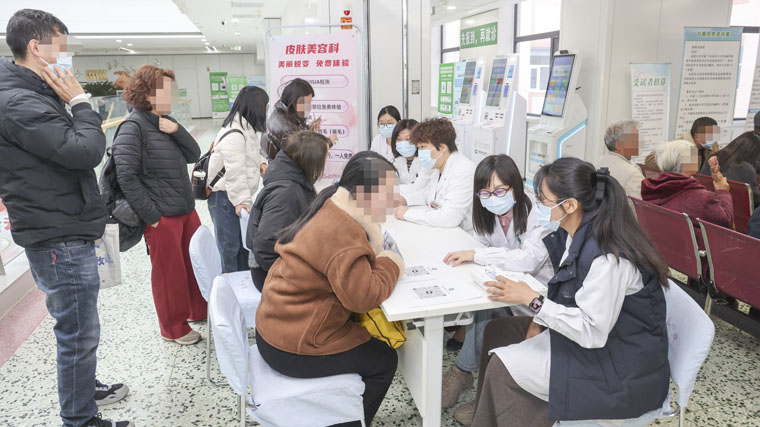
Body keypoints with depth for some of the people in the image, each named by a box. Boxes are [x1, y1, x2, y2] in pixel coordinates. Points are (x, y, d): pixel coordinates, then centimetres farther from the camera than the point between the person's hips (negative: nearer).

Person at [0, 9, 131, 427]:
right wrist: (80, 102, -15)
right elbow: (85, 152, -25)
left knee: (78, 327, 25)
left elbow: (73, 150, 17)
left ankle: (84, 387, 43)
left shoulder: (35, 96, 14)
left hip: (64, 234, 11)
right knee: (79, 333, 1)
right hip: (58, 239, -11)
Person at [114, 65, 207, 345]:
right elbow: (126, 177, -18)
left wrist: (177, 131, -10)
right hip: (161, 216, -8)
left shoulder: (166, 123, 11)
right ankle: (174, 329, 26)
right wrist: (151, 215, -17)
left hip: (186, 209, 8)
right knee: (170, 273, 6)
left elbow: (194, 155, 6)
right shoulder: (133, 127, -13)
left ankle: (199, 312, 39)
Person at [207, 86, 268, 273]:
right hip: (225, 198, -11)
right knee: (230, 248, -2)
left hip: (238, 196, 11)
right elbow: (235, 172, -24)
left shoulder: (245, 128, 12)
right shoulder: (234, 134, -22)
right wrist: (241, 200, -23)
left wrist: (259, 163, 10)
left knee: (245, 242, 18)